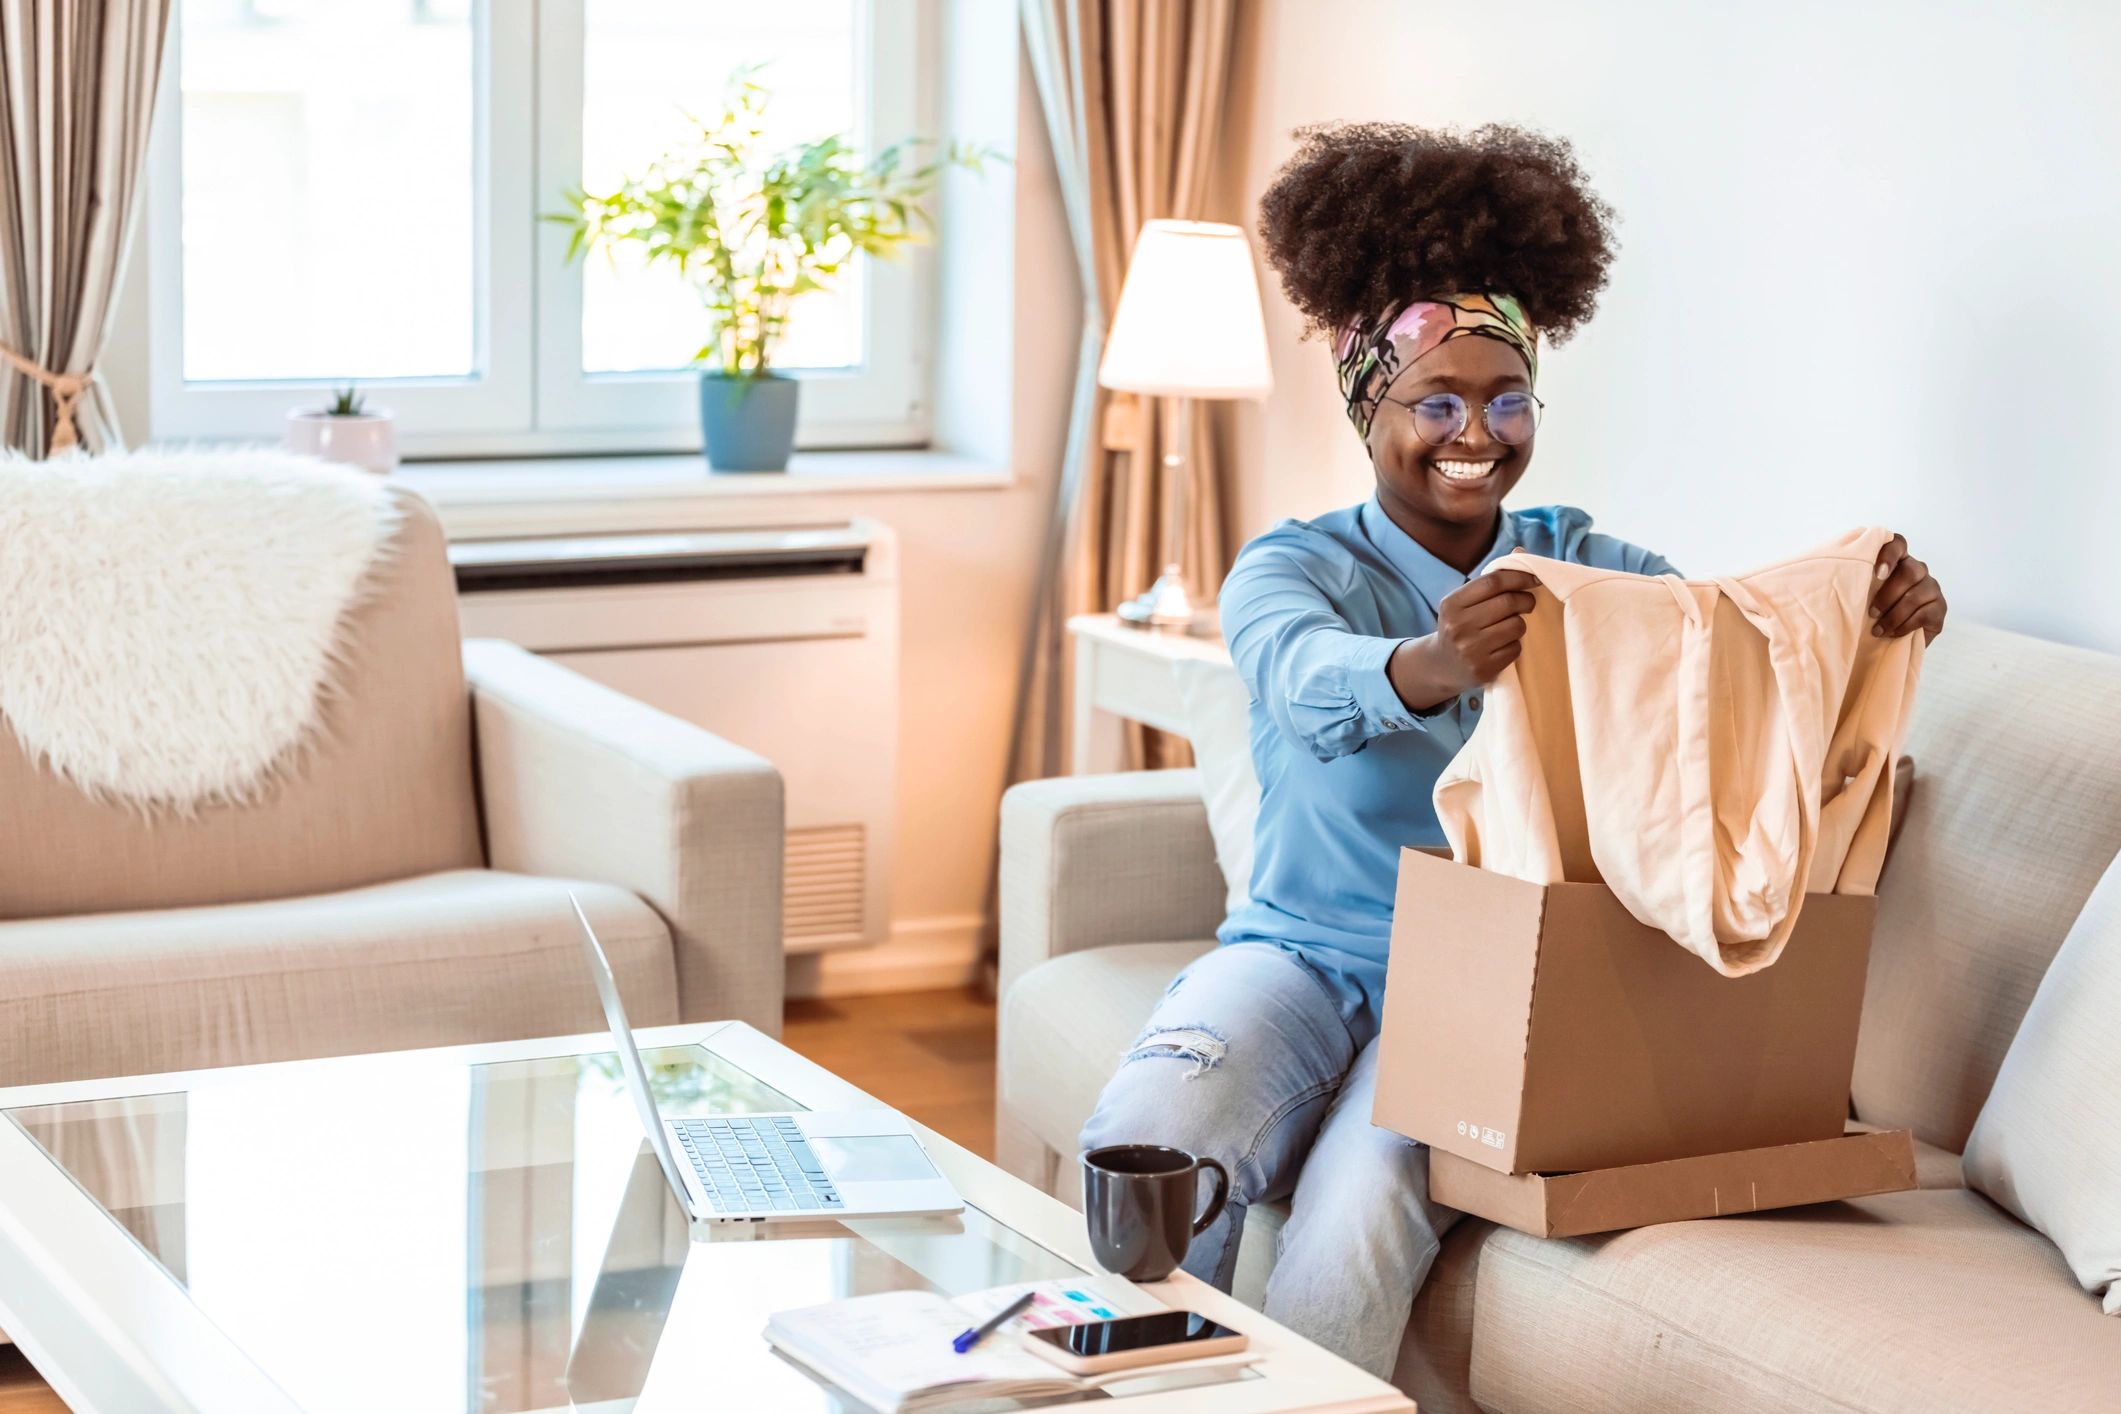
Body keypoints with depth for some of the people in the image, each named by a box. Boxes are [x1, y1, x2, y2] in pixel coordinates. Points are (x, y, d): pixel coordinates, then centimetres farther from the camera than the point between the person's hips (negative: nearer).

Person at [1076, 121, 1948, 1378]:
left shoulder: (1579, 563, 7)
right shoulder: (1294, 567, -3)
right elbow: (1309, 676, -28)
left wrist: (1880, 611, -32)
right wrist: (1429, 670, -51)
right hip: (1304, 951, 0)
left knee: (1353, 1241, -29)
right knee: (1144, 1147, -30)